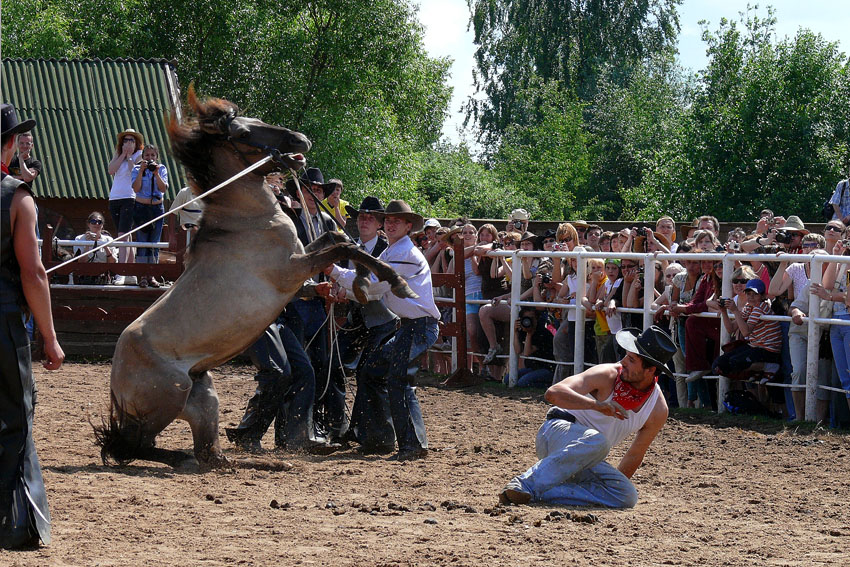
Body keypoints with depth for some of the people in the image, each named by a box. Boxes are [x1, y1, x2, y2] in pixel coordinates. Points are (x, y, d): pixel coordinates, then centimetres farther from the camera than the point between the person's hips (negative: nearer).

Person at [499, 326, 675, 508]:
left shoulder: (658, 410, -5)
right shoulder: (607, 375, -16)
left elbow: (635, 455, 9)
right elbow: (553, 393, -28)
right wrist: (597, 405, -40)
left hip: (584, 462, 5)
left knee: (627, 495, -19)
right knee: (596, 441, -38)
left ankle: (541, 493, -24)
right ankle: (526, 484, -37)